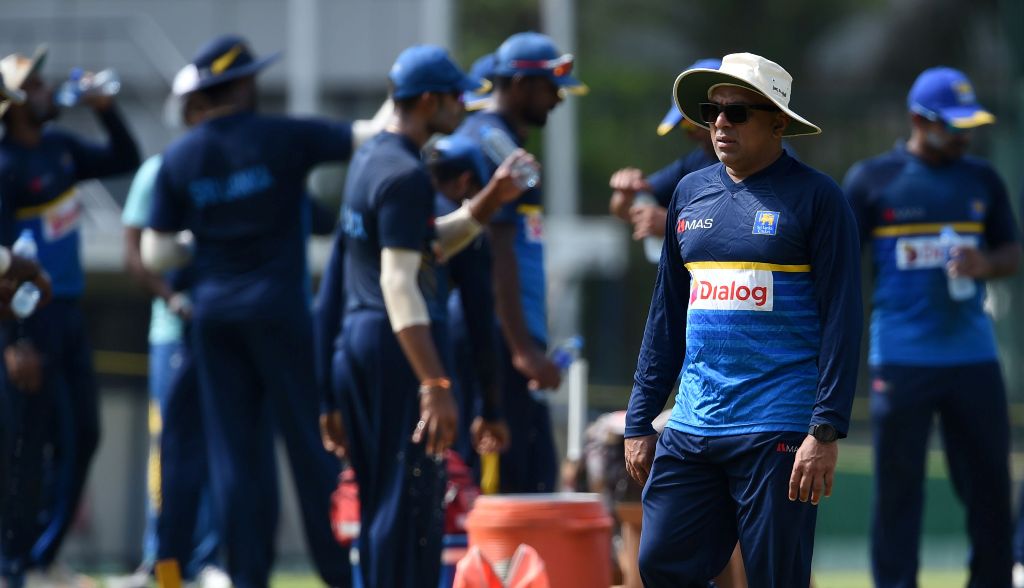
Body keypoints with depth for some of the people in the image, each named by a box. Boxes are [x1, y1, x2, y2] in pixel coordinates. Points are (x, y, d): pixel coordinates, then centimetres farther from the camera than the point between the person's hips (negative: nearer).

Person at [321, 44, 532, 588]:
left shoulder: (369, 158, 15)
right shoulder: (406, 174, -15)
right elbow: (398, 283, -22)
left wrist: (489, 201, 12)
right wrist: (435, 385, -25)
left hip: (354, 338, 10)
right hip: (398, 345, -10)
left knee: (379, 501, 14)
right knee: (411, 505, -8)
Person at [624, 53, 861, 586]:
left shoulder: (815, 197, -3)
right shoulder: (691, 193, 14)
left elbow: (840, 321, -8)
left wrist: (825, 432, -16)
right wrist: (639, 421, 15)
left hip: (776, 433, -6)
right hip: (690, 431, 6)